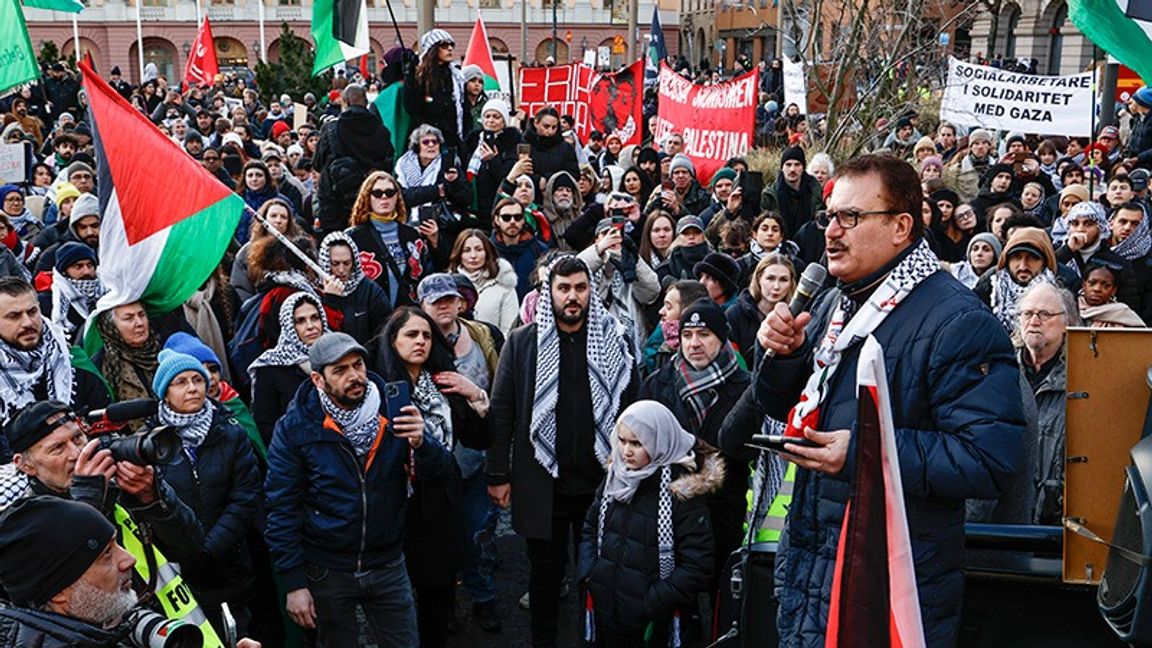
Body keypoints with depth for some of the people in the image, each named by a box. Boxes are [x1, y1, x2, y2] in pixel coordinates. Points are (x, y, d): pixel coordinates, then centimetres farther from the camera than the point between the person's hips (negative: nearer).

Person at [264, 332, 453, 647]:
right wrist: (294, 583, -12)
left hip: (389, 568, 2)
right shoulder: (296, 427, -11)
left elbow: (443, 471, -5)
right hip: (327, 573, -2)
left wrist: (420, 442, -26)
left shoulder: (391, 410, -5)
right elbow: (283, 510, -9)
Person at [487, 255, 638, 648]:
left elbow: (631, 408, 4)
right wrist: (498, 474, -2)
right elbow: (501, 411, 0)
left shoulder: (615, 341, 2)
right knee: (546, 569, 12)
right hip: (542, 480, 0)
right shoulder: (522, 343, 0)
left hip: (601, 479, 1)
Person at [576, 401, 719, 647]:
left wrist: (653, 604, -19)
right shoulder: (615, 476, 2)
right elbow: (590, 529, 13)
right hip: (606, 611, 5)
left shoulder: (683, 491, -16)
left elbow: (697, 566, -17)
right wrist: (588, 575, -2)